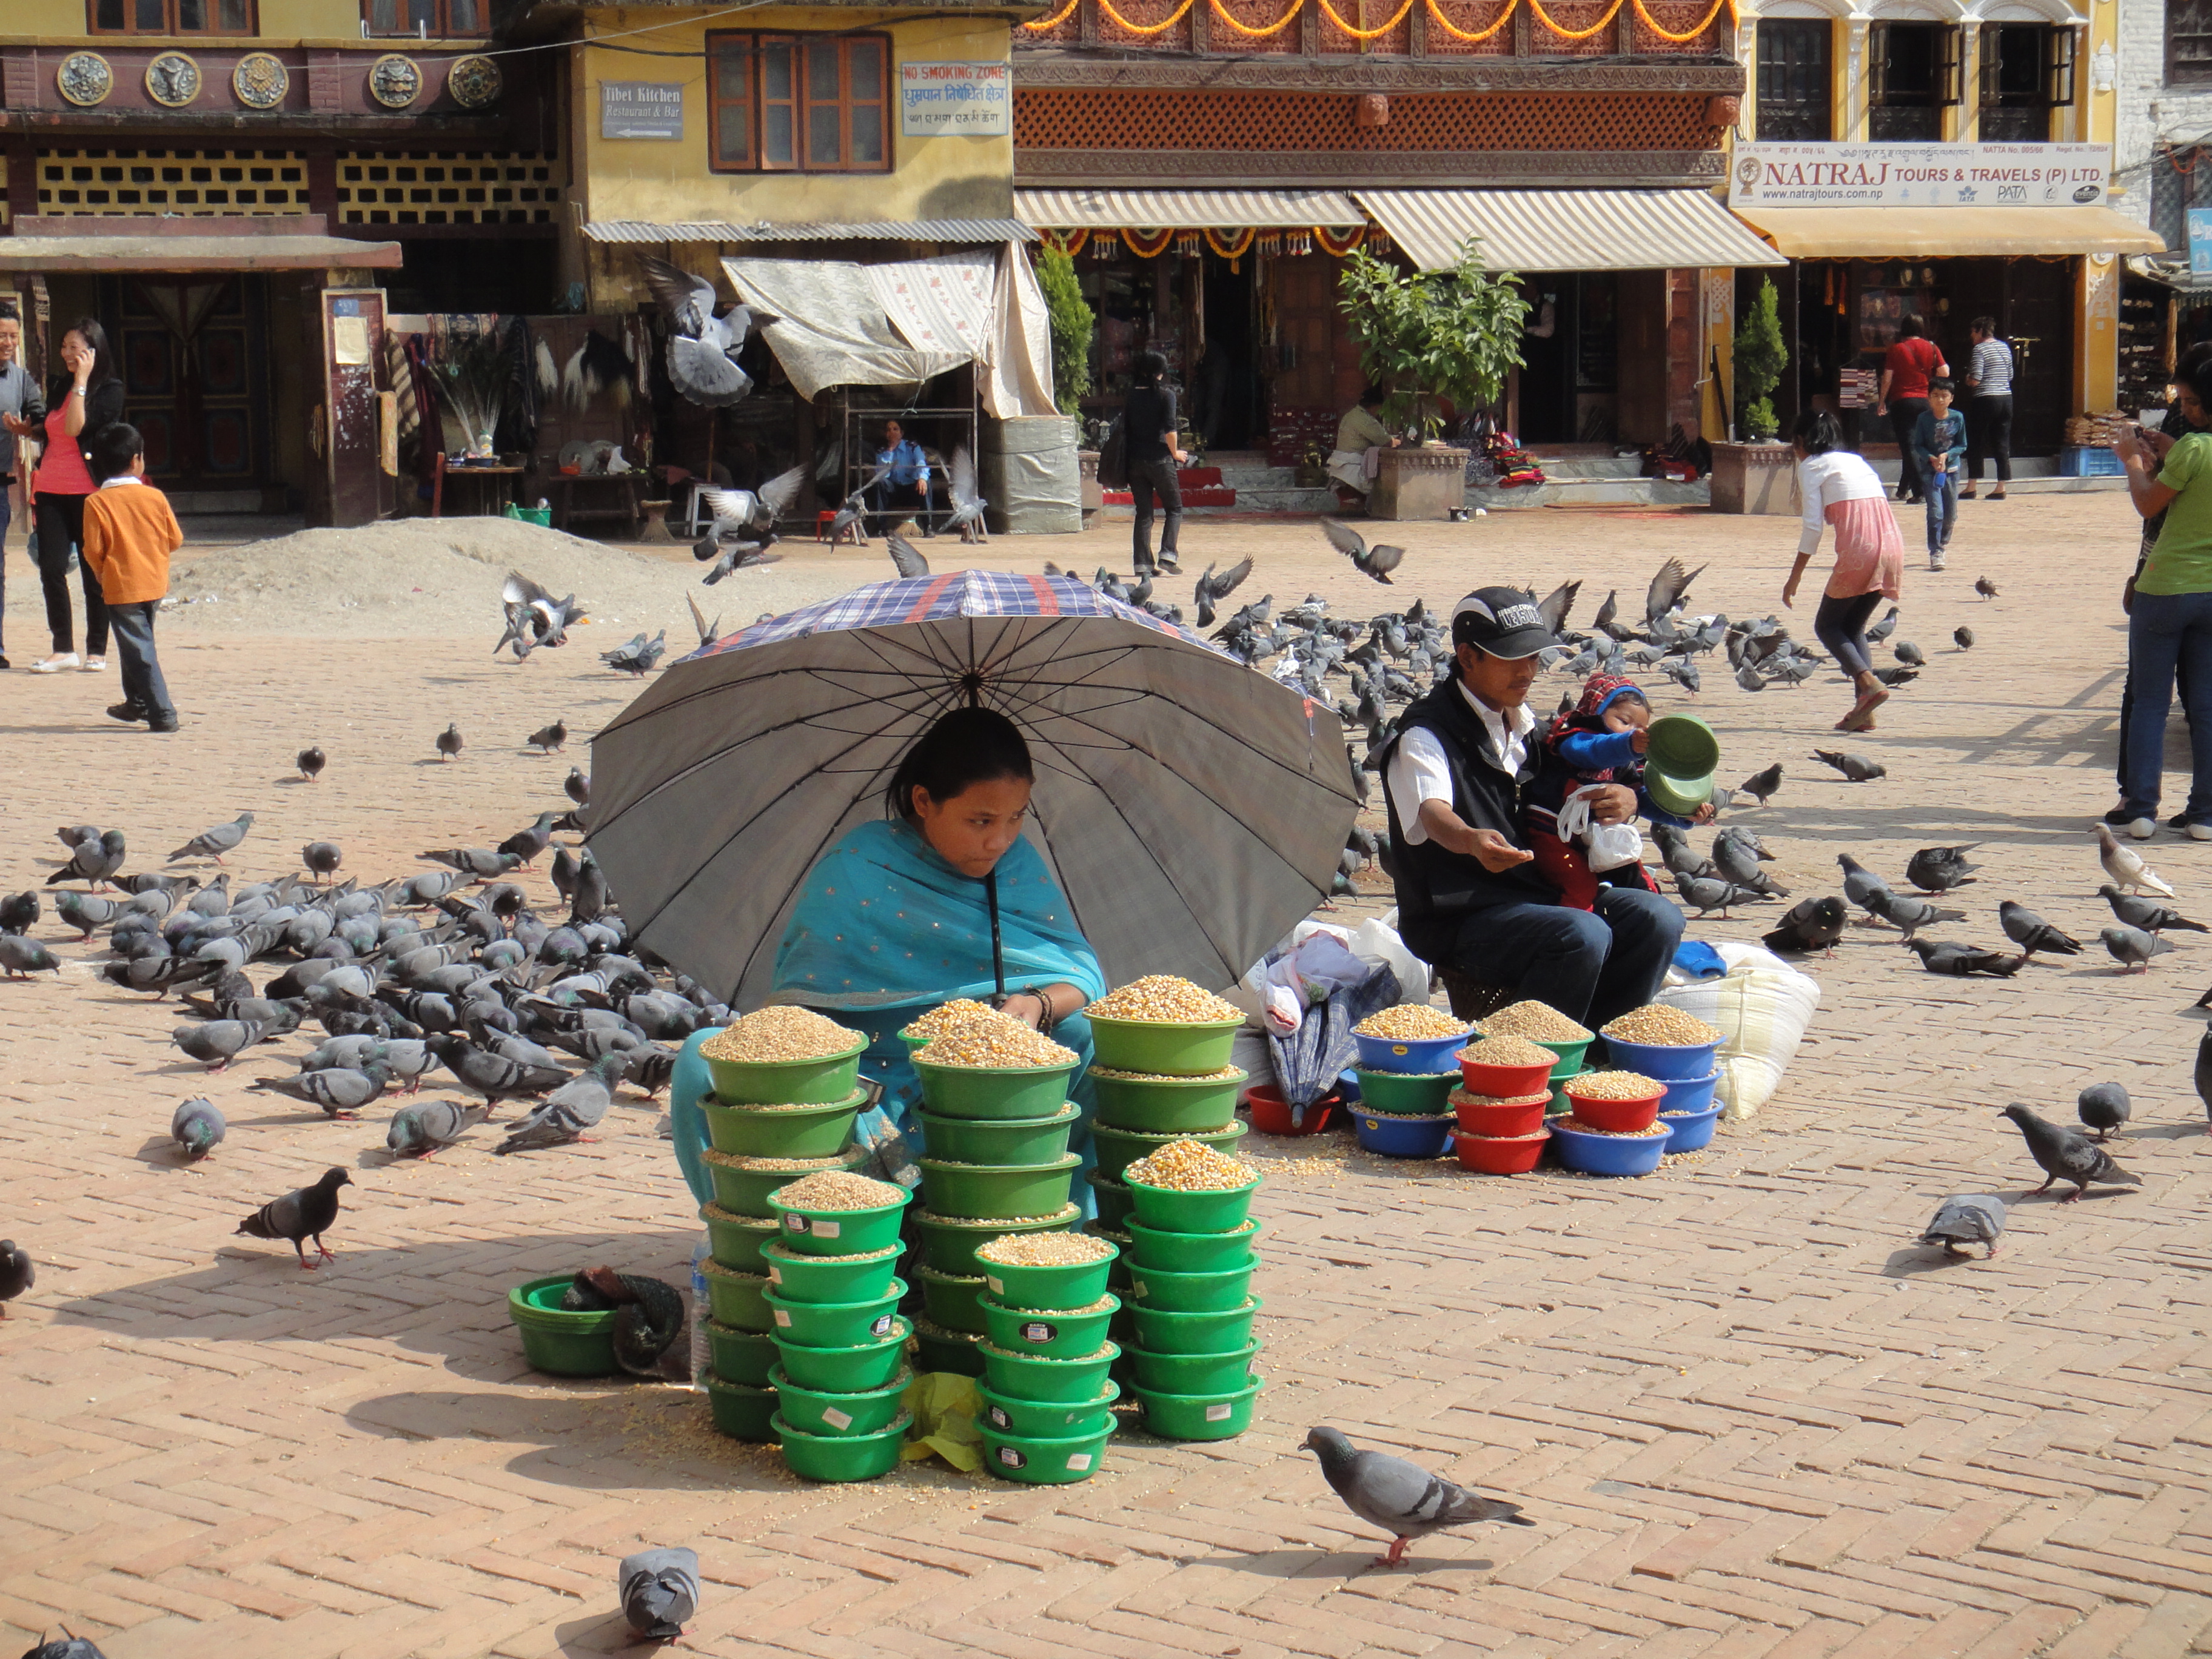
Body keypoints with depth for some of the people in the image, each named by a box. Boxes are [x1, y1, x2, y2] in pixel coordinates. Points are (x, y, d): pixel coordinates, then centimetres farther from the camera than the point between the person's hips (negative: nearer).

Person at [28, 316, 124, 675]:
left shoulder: (110, 389, -4)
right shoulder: (59, 387, 15)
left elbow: (76, 428, -18)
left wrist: (81, 380, -15)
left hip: (88, 491, -5)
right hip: (51, 490, 5)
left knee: (93, 571, 1)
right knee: (51, 568, -3)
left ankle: (96, 650, 8)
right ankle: (63, 649, 3)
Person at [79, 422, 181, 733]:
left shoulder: (96, 503, -12)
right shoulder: (155, 497, -4)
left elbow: (93, 550, -11)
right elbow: (175, 540, 2)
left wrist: (101, 573, 10)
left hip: (121, 587, -4)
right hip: (155, 584, 4)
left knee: (139, 650, -4)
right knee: (139, 644, 23)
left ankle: (163, 714, -10)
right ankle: (137, 702, 36)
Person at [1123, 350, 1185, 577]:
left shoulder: (1132, 397, 7)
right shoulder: (1165, 394, -6)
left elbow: (1125, 430, 6)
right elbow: (1169, 428, -14)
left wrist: (1129, 457, 12)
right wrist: (1175, 453, 0)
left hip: (1135, 462, 4)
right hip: (1160, 460, -4)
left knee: (1143, 512, 8)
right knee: (1174, 508, 8)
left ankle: (1143, 563, 2)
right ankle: (1167, 554, -8)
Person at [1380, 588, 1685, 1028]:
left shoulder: (1526, 727, 16)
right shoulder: (1427, 735, -9)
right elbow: (1432, 811, -28)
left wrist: (1623, 802, -4)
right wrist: (1472, 840, -53)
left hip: (1543, 896, 7)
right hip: (1460, 921, -7)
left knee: (1658, 917, -13)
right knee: (1584, 935, -32)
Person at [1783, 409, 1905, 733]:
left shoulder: (1810, 466, 6)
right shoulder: (1855, 460, 26)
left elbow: (1813, 526, -3)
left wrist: (1794, 578, 0)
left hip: (1858, 548, -7)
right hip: (1891, 545, 7)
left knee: (1827, 625, 9)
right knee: (1853, 626, 18)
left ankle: (1869, 683, -15)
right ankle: (1865, 712, 7)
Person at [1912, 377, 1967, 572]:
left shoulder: (1957, 418, -2)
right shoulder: (1924, 419, -6)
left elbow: (1962, 446, 2)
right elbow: (1918, 445, -3)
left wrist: (1946, 455, -15)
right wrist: (1931, 458, -20)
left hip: (1951, 469, 3)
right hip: (1929, 470, -3)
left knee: (1951, 514, 9)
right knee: (1935, 511, -13)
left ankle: (1943, 543, 34)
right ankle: (1935, 553, -12)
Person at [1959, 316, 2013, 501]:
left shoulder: (1980, 349, -10)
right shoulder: (2005, 348, 12)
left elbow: (1975, 380, -16)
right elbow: (2010, 375, 17)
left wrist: (1967, 380, 5)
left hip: (1985, 400, -7)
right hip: (2006, 399, 7)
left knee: (1975, 444, 2)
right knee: (2002, 445, 6)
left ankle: (1971, 487, 2)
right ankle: (2001, 488, 5)